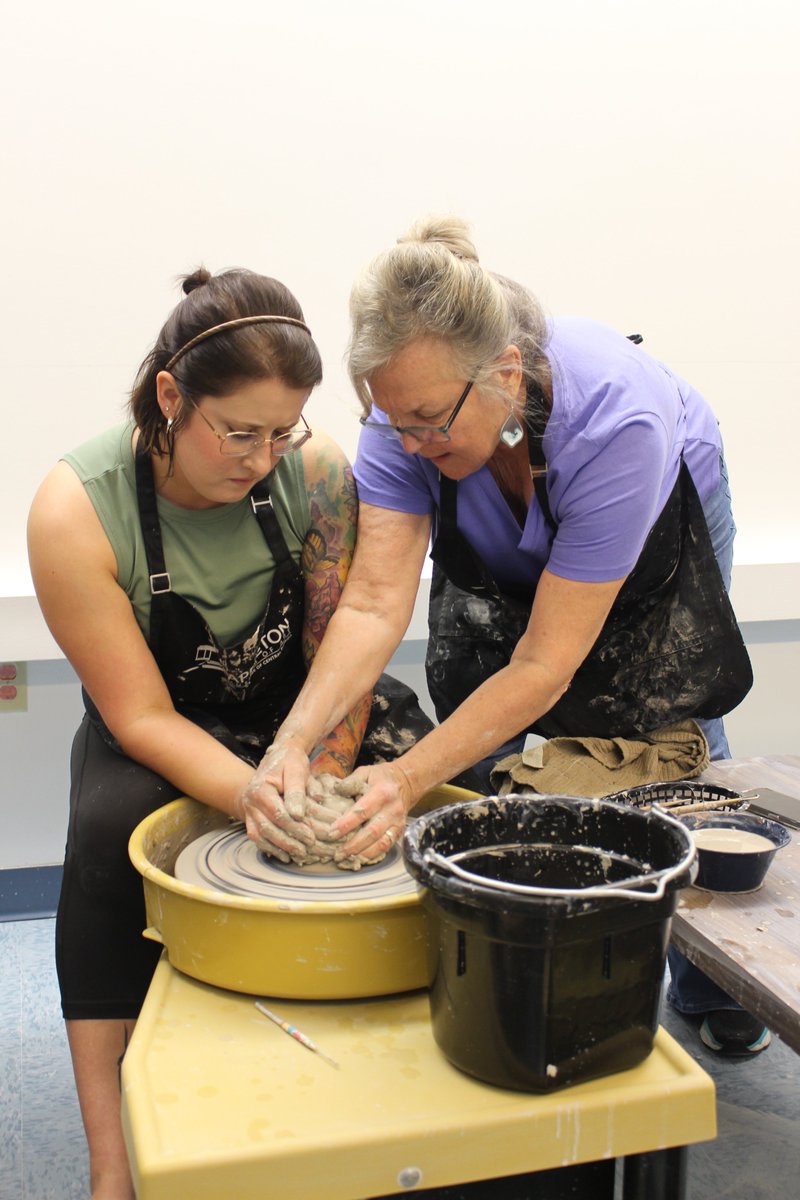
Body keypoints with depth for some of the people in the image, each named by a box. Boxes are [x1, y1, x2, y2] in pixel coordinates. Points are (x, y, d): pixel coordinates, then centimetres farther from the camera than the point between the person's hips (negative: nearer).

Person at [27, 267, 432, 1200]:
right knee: (109, 827, -32)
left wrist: (317, 786, -29)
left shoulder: (314, 470, -19)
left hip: (300, 715, 2)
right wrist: (263, 803, -38)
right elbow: (143, 718, -22)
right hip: (157, 741, -2)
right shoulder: (76, 512, -24)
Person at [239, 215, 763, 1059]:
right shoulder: (411, 403, -33)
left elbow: (545, 663, -41)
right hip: (496, 552, 3)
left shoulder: (616, 422, -44)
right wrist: (293, 741, -49)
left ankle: (712, 986, 28)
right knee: (476, 771, -4)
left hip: (660, 514, -2)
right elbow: (375, 601, -36)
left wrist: (406, 779, -46)